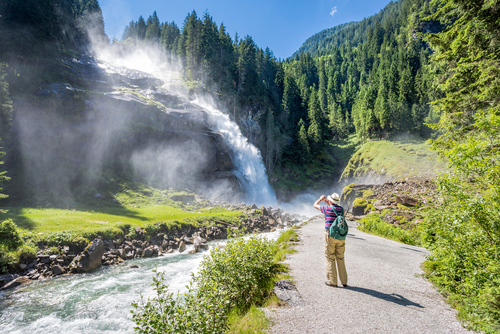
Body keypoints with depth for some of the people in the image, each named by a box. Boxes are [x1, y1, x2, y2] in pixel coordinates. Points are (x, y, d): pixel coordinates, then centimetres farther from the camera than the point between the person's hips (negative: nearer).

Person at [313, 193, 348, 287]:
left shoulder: (327, 208, -8)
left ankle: (332, 281, 8)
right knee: (340, 258, 14)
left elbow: (315, 205, 10)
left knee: (330, 259, 4)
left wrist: (321, 199, 27)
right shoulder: (341, 209, 5)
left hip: (330, 235, -5)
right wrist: (328, 203, 37)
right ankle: (344, 281, 19)